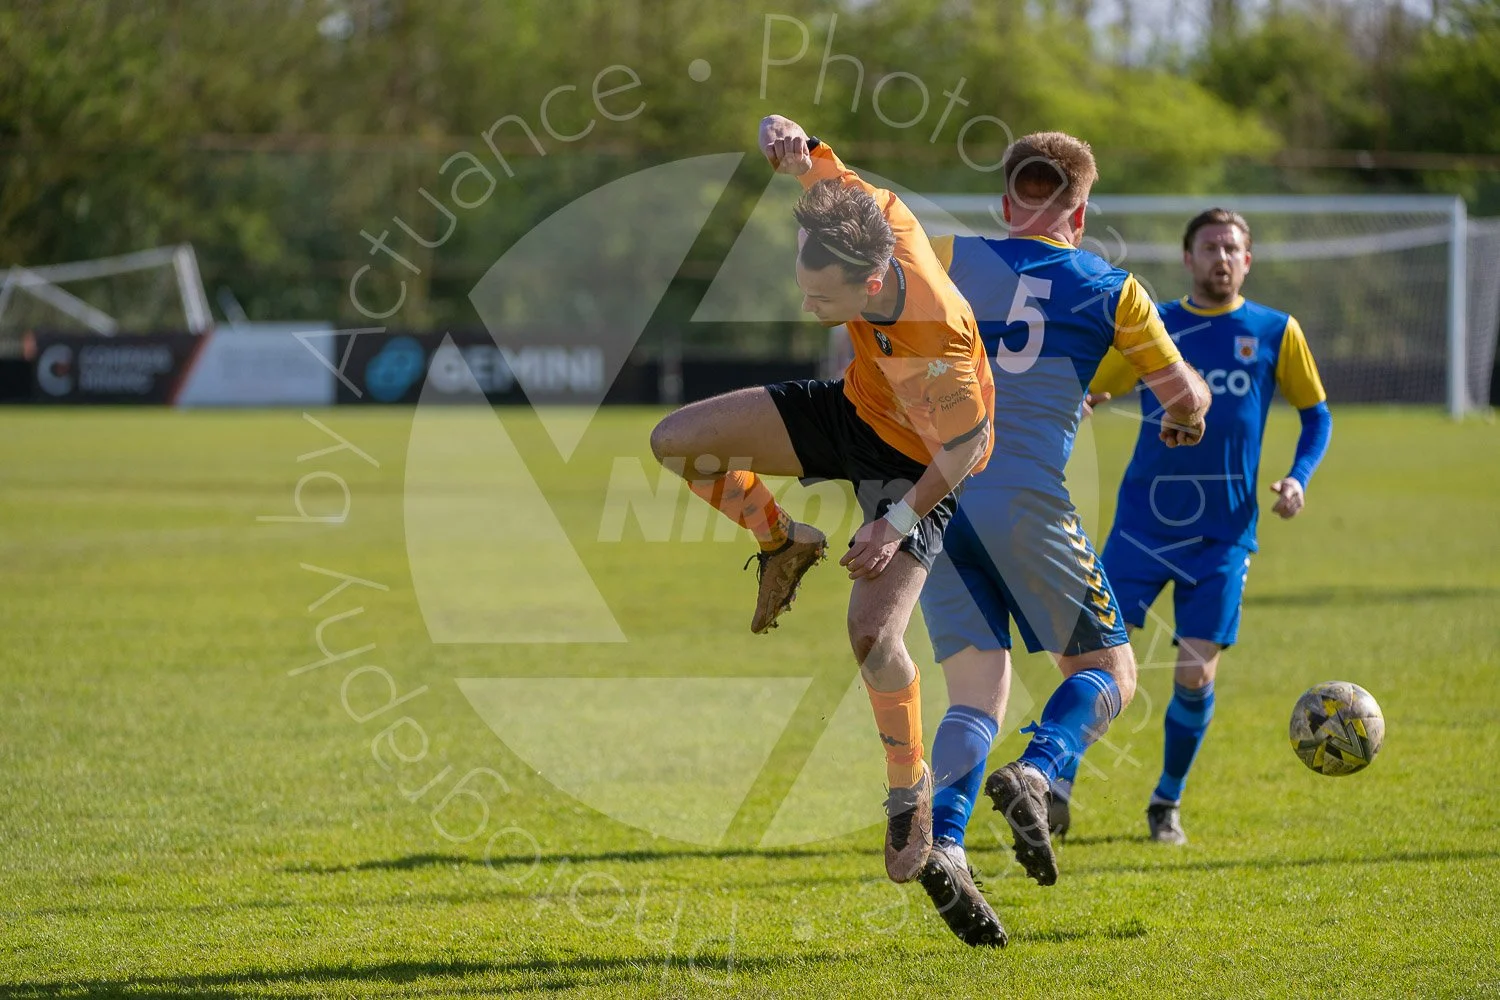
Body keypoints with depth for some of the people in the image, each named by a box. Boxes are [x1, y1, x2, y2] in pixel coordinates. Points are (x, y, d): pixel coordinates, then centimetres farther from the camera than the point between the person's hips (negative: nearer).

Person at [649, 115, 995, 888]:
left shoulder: (934, 340, -41)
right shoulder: (868, 215, -27)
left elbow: (968, 448, -27)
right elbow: (801, 156, -13)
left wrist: (896, 525, -26)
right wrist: (789, 143, -37)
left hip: (919, 465, -7)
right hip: (853, 409, 7)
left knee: (872, 633, -20)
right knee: (676, 441, -7)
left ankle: (909, 788, 6)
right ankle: (783, 543, 18)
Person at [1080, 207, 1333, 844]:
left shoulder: (1275, 332, 4)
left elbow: (1316, 413, 13)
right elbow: (1085, 394, 8)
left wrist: (1298, 478, -4)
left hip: (1223, 534, 0)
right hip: (1143, 524, 0)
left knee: (1195, 676, -4)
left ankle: (1167, 803, 17)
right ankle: (1059, 783, 8)